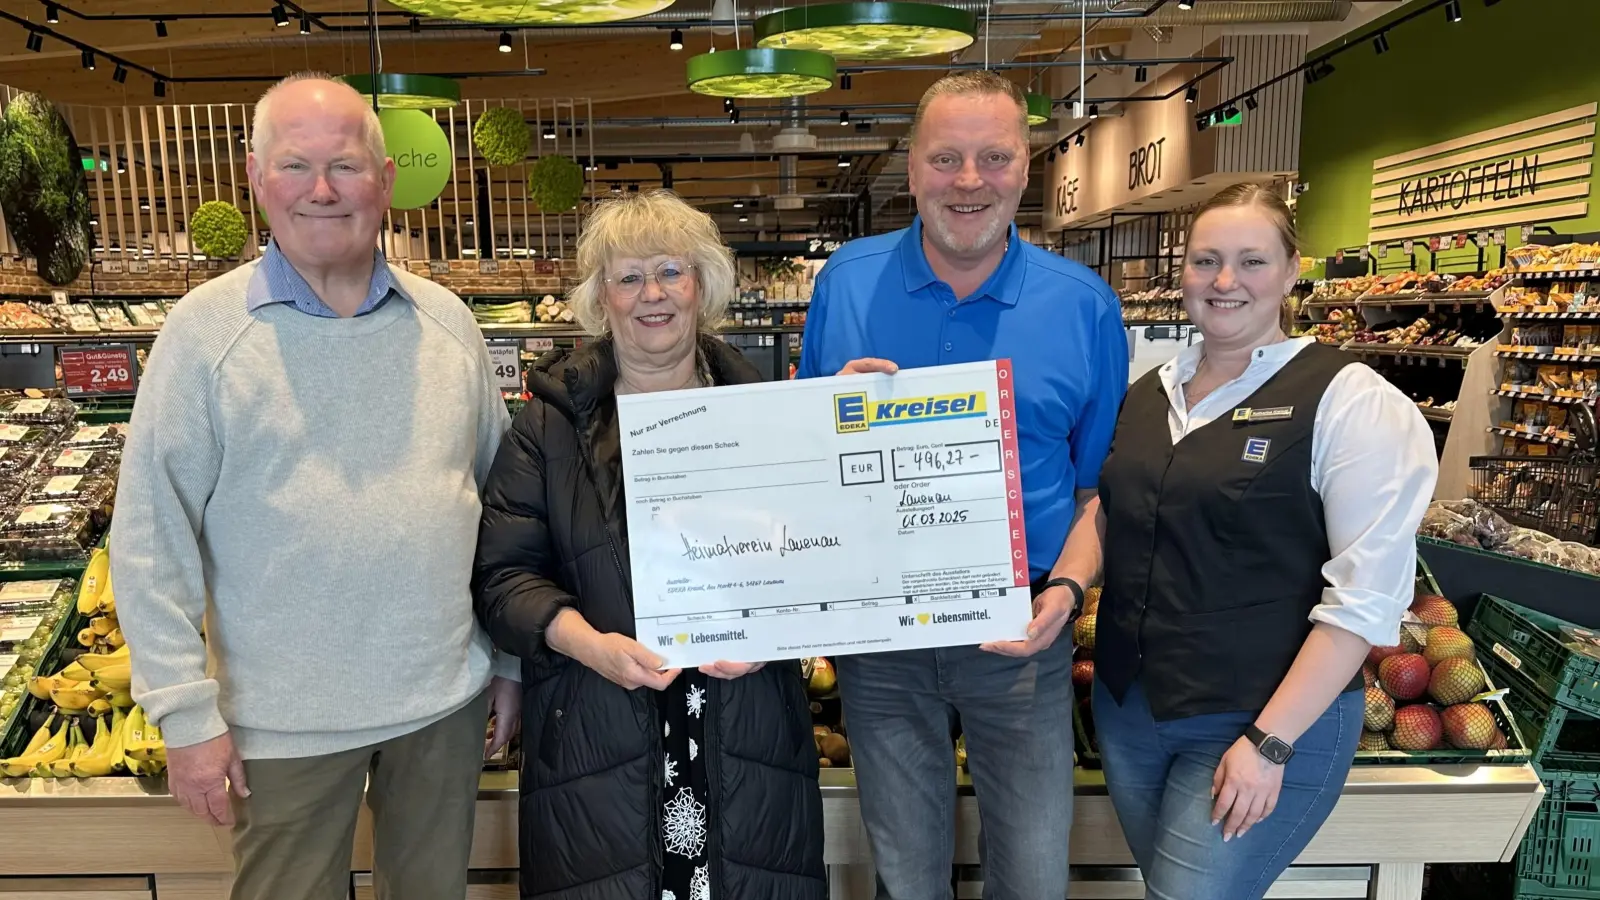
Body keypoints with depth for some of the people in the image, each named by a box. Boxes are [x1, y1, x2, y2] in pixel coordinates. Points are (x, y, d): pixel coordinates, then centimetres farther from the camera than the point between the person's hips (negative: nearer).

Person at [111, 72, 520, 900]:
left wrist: (513, 656, 8)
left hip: (447, 695, 3)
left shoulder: (446, 320, 1)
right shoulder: (205, 329, -8)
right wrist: (187, 713, -8)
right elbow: (151, 541, -7)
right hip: (284, 716, -2)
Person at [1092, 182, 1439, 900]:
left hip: (1273, 721, -5)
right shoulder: (1149, 392, 6)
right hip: (1126, 707, 6)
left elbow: (1366, 597, -16)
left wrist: (1270, 741, -19)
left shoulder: (1349, 401, -12)